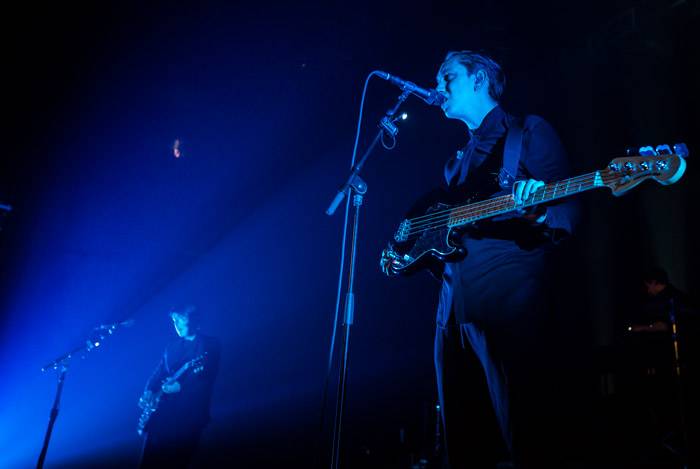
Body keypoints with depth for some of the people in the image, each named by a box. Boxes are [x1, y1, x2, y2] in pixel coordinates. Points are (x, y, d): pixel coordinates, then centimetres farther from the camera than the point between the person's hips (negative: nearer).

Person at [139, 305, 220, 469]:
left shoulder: (210, 344, 1)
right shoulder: (172, 346, 17)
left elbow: (208, 375, -10)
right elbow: (159, 372, 13)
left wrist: (181, 386, -20)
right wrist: (149, 391, -5)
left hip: (191, 411, -4)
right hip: (164, 409, 5)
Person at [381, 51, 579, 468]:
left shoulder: (530, 132, 4)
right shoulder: (458, 160, 24)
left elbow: (568, 213, -5)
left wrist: (539, 215, -26)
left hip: (508, 297, -7)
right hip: (453, 304, 7)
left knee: (525, 433, -5)